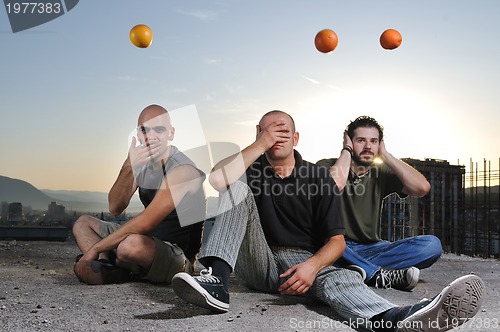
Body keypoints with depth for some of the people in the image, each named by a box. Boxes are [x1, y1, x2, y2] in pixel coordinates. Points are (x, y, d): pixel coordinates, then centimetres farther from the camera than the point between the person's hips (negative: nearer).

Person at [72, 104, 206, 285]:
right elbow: (115, 208, -6)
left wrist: (95, 249, -22)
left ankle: (108, 266, -4)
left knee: (133, 245, -40)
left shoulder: (181, 170, -20)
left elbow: (145, 223, -27)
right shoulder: (143, 161, 4)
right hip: (148, 239, 9)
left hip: (177, 255, -8)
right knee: (83, 223, 13)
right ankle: (110, 270, -14)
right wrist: (128, 168, -22)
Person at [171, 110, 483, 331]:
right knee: (238, 186, -19)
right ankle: (216, 280, -39)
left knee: (337, 277, -36)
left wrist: (312, 266, -23)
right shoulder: (252, 167, 5)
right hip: (257, 262, 1)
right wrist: (260, 146, -18)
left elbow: (336, 240, -4)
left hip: (303, 262, 0)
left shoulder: (318, 176, 4)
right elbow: (217, 179, -20)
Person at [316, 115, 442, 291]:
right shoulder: (327, 166, -1)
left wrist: (385, 154, -3)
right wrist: (346, 150, -9)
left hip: (372, 249, 4)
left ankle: (362, 269, -30)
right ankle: (386, 275, -31)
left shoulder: (381, 173, 9)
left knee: (432, 244, -15)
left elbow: (422, 187, -8)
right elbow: (335, 185, -27)